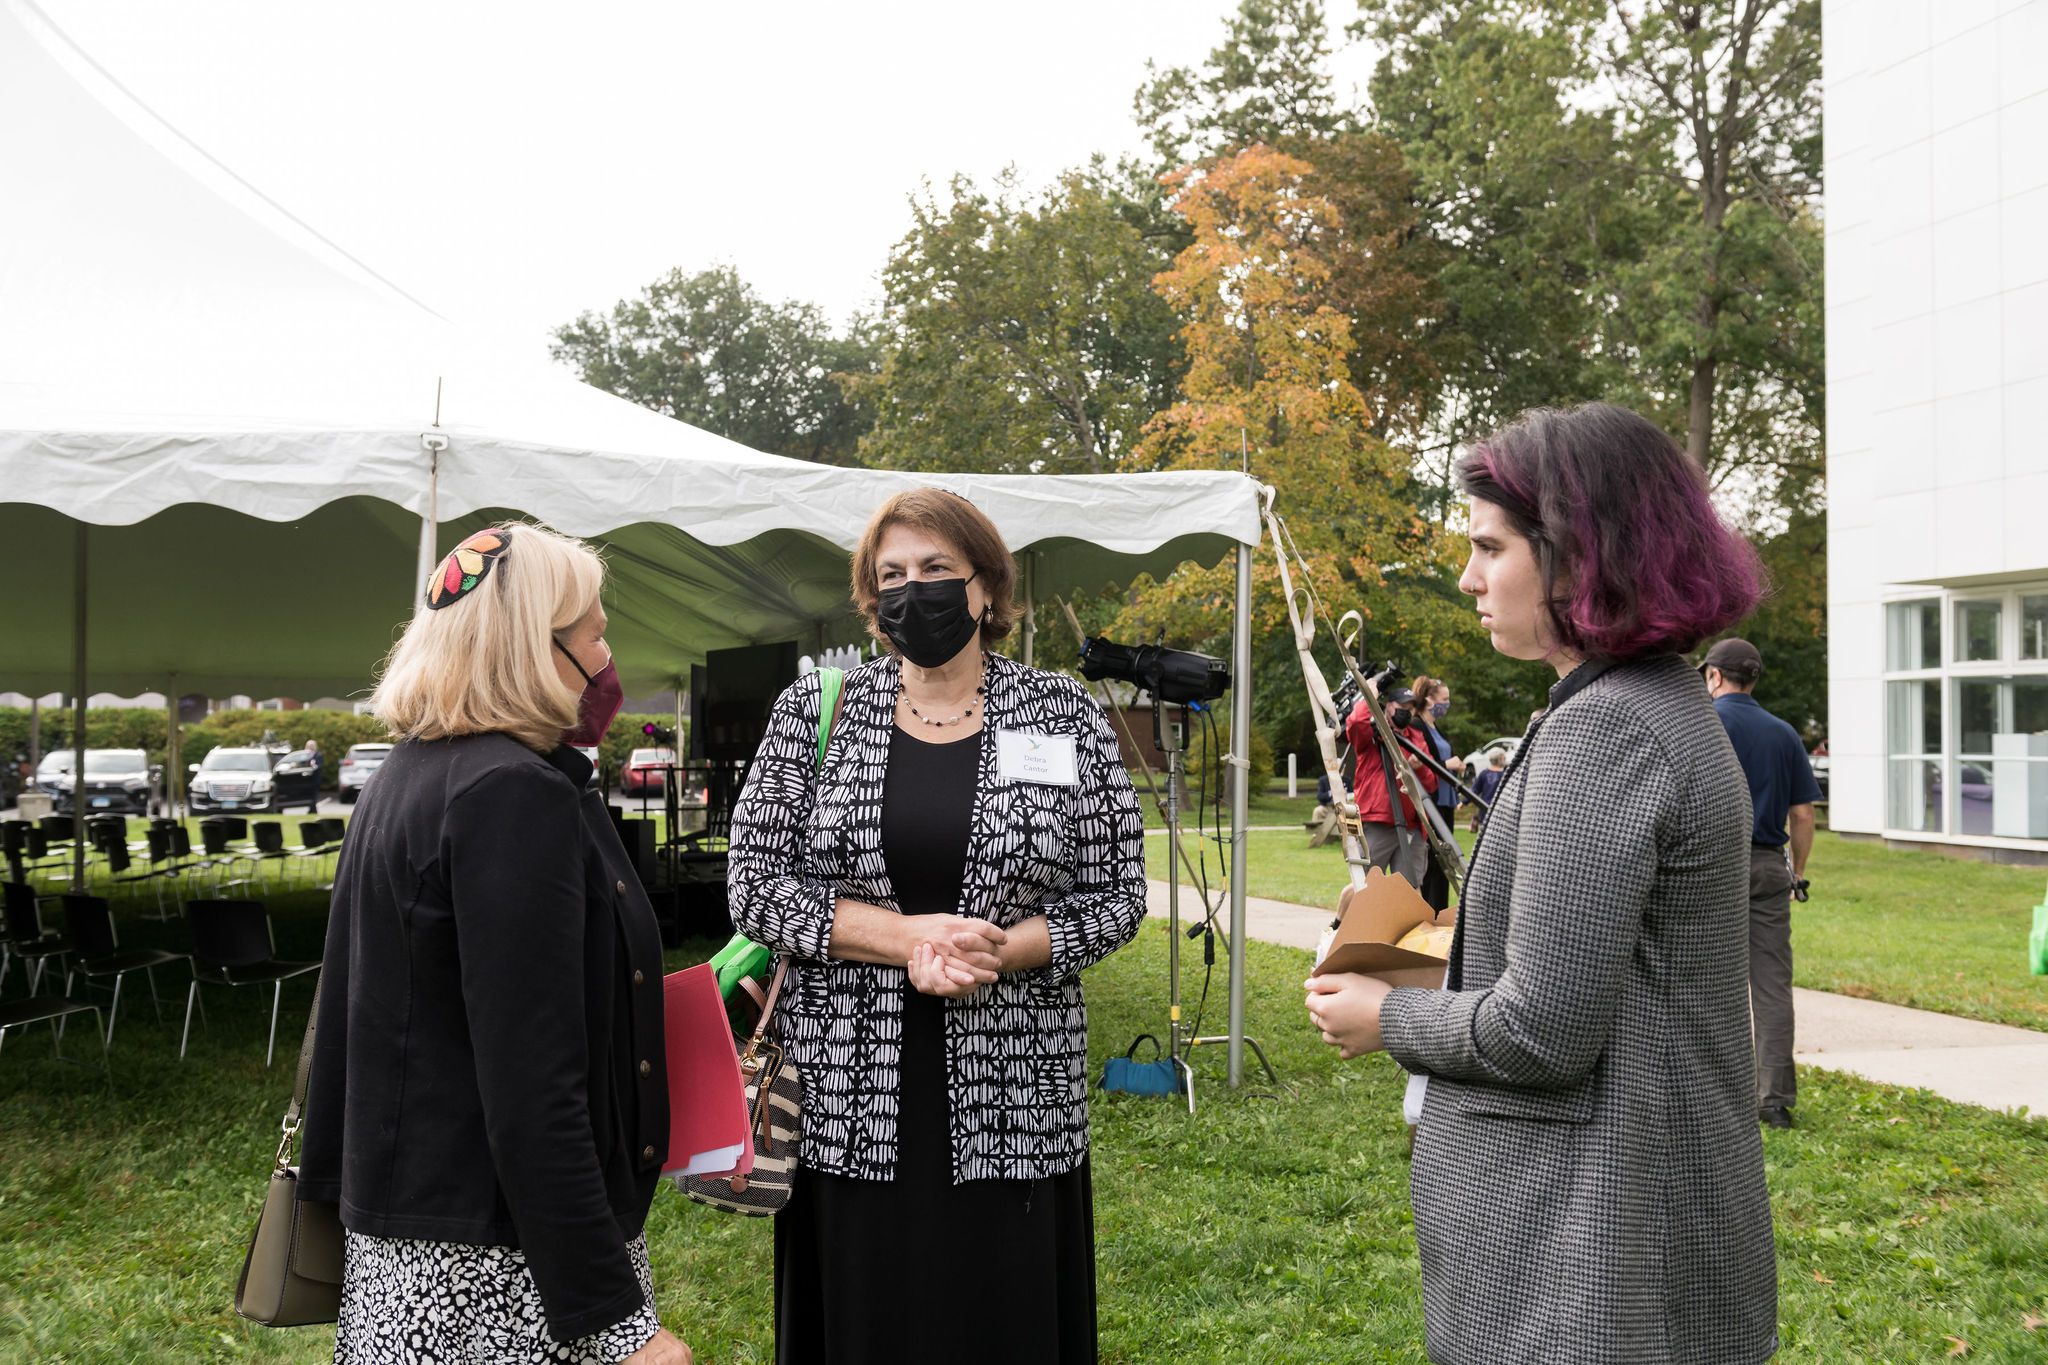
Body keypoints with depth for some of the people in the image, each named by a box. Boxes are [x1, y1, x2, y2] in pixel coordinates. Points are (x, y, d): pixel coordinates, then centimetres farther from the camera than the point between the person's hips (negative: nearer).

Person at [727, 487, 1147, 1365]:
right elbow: (753, 885, -1)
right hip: (850, 1107, 0)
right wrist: (908, 938, -13)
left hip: (1013, 1105, 0)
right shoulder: (813, 711, 3)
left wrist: (997, 953, -14)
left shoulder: (1064, 718, 3)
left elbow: (1117, 896, 3)